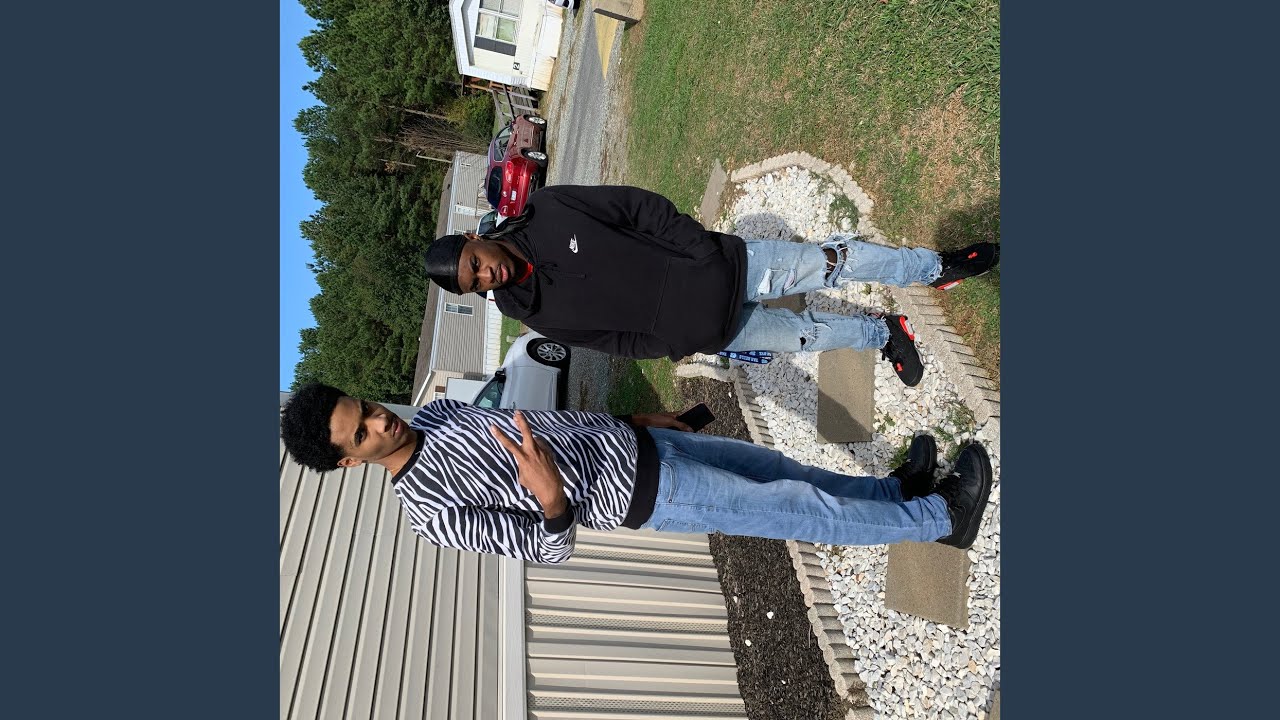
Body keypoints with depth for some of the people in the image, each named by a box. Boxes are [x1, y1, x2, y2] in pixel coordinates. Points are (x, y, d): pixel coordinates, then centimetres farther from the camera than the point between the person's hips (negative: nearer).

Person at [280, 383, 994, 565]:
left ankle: (894, 489, 34)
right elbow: (551, 548, -15)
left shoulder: (435, 411, 5)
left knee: (778, 469, 13)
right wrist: (549, 497, -39)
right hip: (643, 496, -7)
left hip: (632, 439, 7)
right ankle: (939, 518, 17)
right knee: (800, 510, -1)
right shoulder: (432, 509, -17)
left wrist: (632, 418, 18)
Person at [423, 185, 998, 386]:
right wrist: (672, 345, -11)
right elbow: (615, 338, -1)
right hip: (705, 331, 0)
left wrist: (699, 246, -12)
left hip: (720, 265, 1)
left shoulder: (548, 211, -10)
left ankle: (936, 267, 26)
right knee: (809, 334, 5)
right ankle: (883, 334, 36)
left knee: (833, 260, 2)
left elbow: (638, 205, -4)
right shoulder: (527, 309, -7)